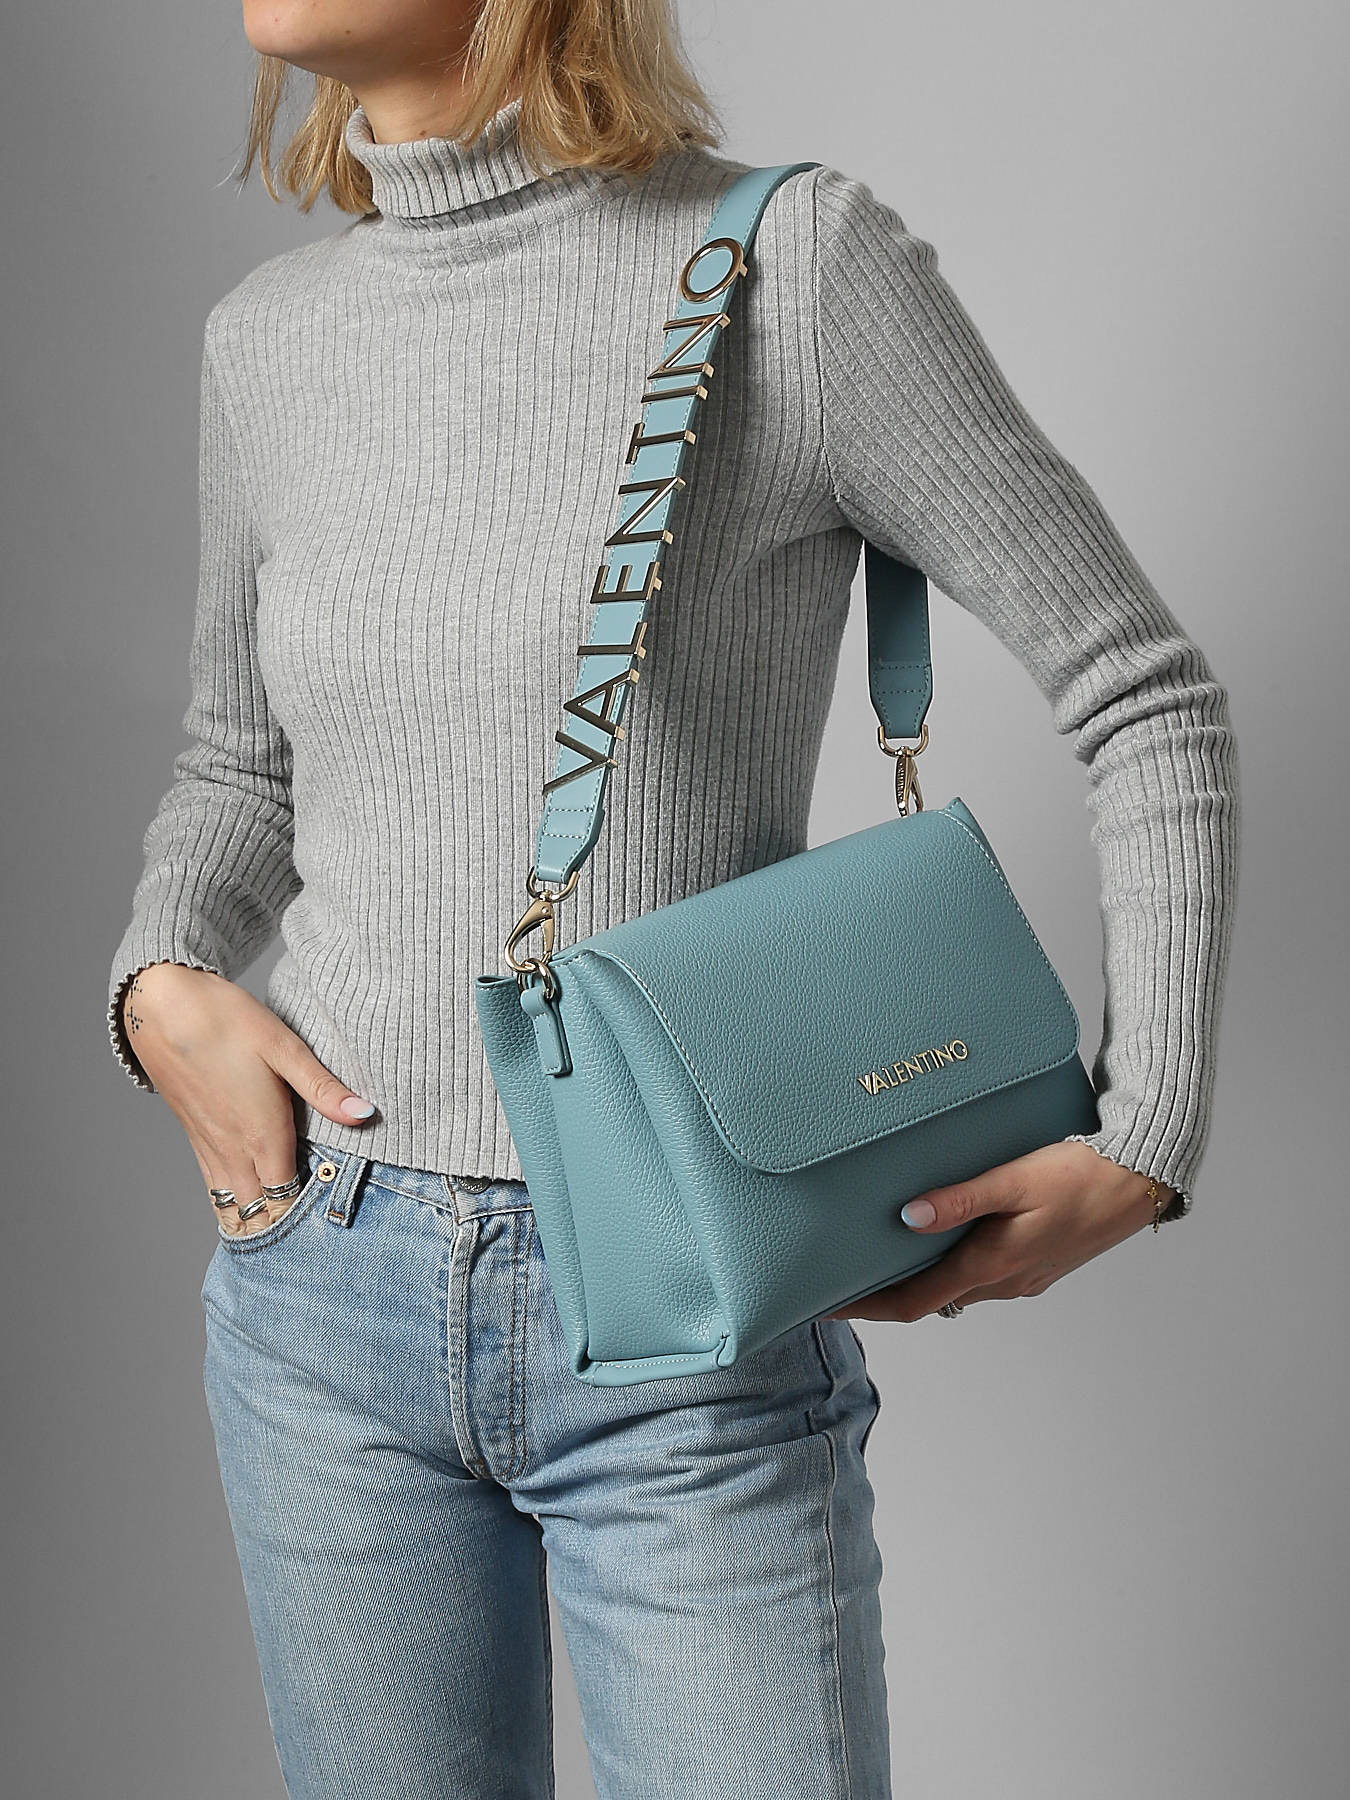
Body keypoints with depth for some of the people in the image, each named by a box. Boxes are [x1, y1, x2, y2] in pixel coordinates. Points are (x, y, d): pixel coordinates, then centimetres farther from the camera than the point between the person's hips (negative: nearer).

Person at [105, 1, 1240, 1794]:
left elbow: (1149, 700, -5)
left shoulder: (801, 262, -12)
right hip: (327, 1287, 5)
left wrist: (1145, 1150, -10)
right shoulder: (273, 339, 3)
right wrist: (161, 989, -2)